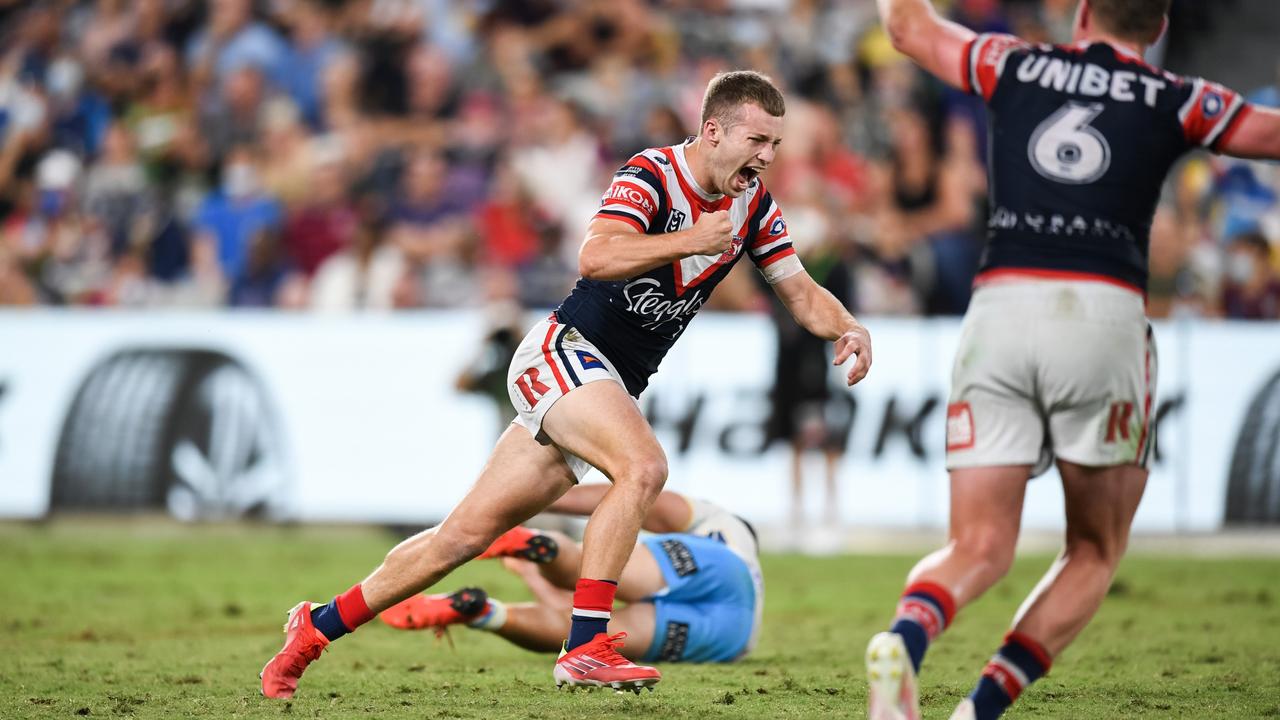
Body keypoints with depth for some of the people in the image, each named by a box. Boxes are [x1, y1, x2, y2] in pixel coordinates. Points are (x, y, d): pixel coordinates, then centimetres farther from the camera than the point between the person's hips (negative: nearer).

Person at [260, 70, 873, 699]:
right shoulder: (651, 175, -16)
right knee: (644, 465, -32)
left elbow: (803, 295, 11)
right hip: (563, 351, -7)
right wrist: (692, 240, -30)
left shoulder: (753, 205, 5)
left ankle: (318, 626, 15)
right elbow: (596, 256, -31)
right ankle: (584, 646, -29)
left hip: (612, 388, 7)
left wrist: (848, 328, -8)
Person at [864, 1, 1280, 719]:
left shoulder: (1015, 66, 16)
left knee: (980, 550, 5)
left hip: (999, 306, 2)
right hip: (1102, 314, -2)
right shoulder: (1178, 101, 10)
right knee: (1096, 553, 14)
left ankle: (905, 640, -28)